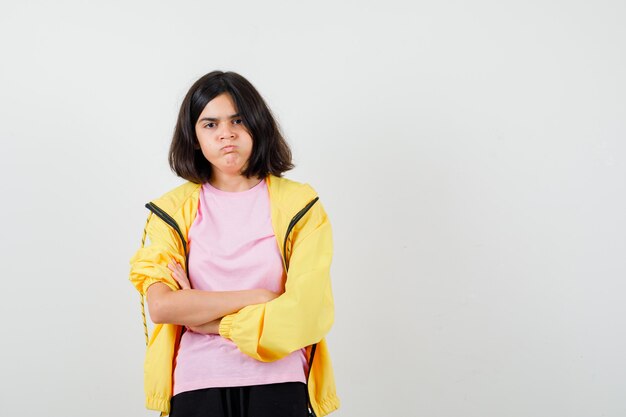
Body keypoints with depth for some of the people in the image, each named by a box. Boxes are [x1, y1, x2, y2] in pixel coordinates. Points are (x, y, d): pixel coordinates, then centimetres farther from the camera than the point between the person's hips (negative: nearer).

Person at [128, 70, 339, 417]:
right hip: (197, 386, 1)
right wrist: (257, 297, -13)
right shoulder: (171, 210, 2)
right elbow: (160, 307, -11)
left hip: (279, 385, 0)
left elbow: (305, 311, -11)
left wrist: (202, 316, -9)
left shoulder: (299, 204, -1)